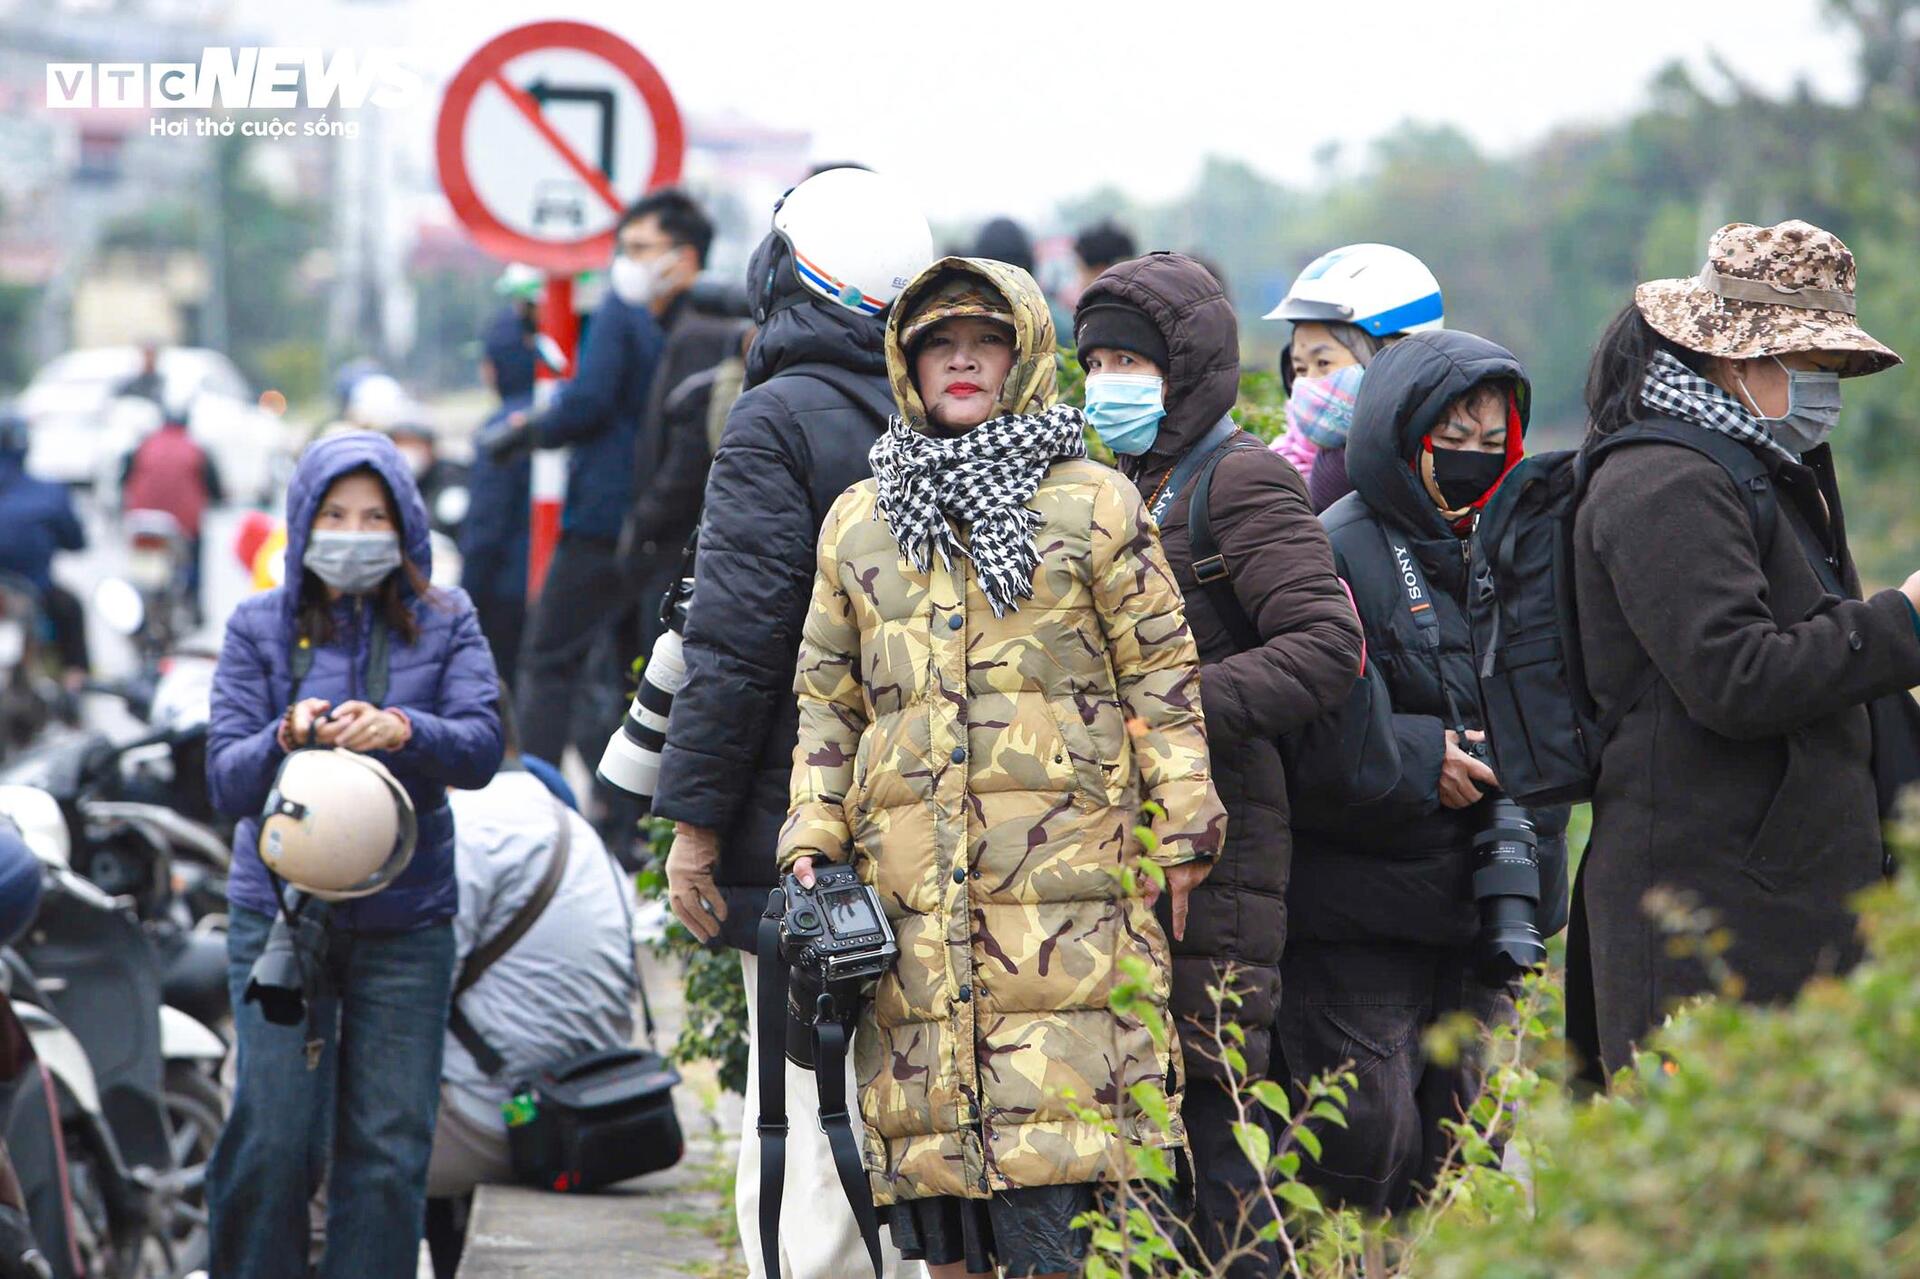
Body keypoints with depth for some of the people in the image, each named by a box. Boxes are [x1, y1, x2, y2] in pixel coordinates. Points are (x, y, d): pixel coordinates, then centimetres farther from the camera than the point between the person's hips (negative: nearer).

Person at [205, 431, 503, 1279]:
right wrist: (287, 736, -24)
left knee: (390, 1145, 0)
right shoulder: (259, 628, 4)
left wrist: (405, 730, -29)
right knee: (274, 1139, -6)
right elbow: (227, 780, -3)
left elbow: (480, 746, -8)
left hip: (407, 917, 1)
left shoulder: (444, 625, 6)